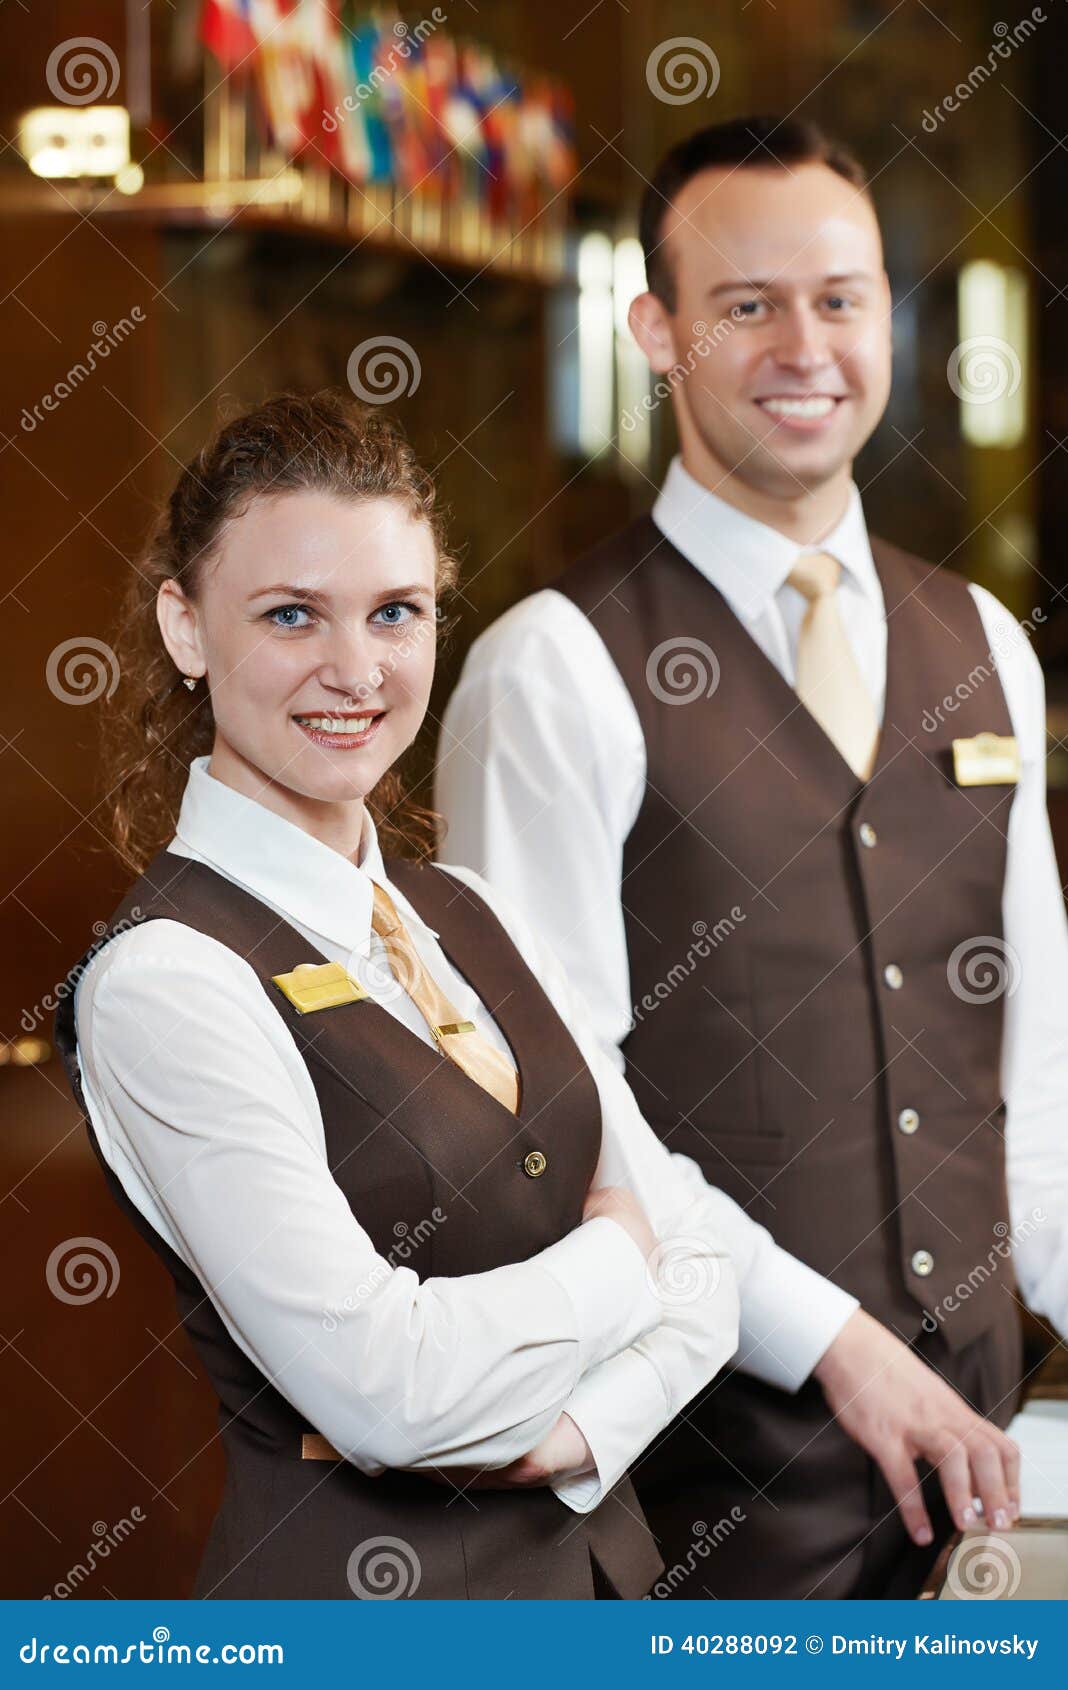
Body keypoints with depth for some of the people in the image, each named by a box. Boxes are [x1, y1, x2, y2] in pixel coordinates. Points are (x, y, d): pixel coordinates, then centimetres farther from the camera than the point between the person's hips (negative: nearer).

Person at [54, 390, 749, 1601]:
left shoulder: (473, 922, 5)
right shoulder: (163, 980, -17)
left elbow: (693, 1263, 3)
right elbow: (383, 1387, -24)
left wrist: (583, 1428, -15)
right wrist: (610, 1257, -9)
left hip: (597, 1548, 7)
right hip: (353, 1582, -6)